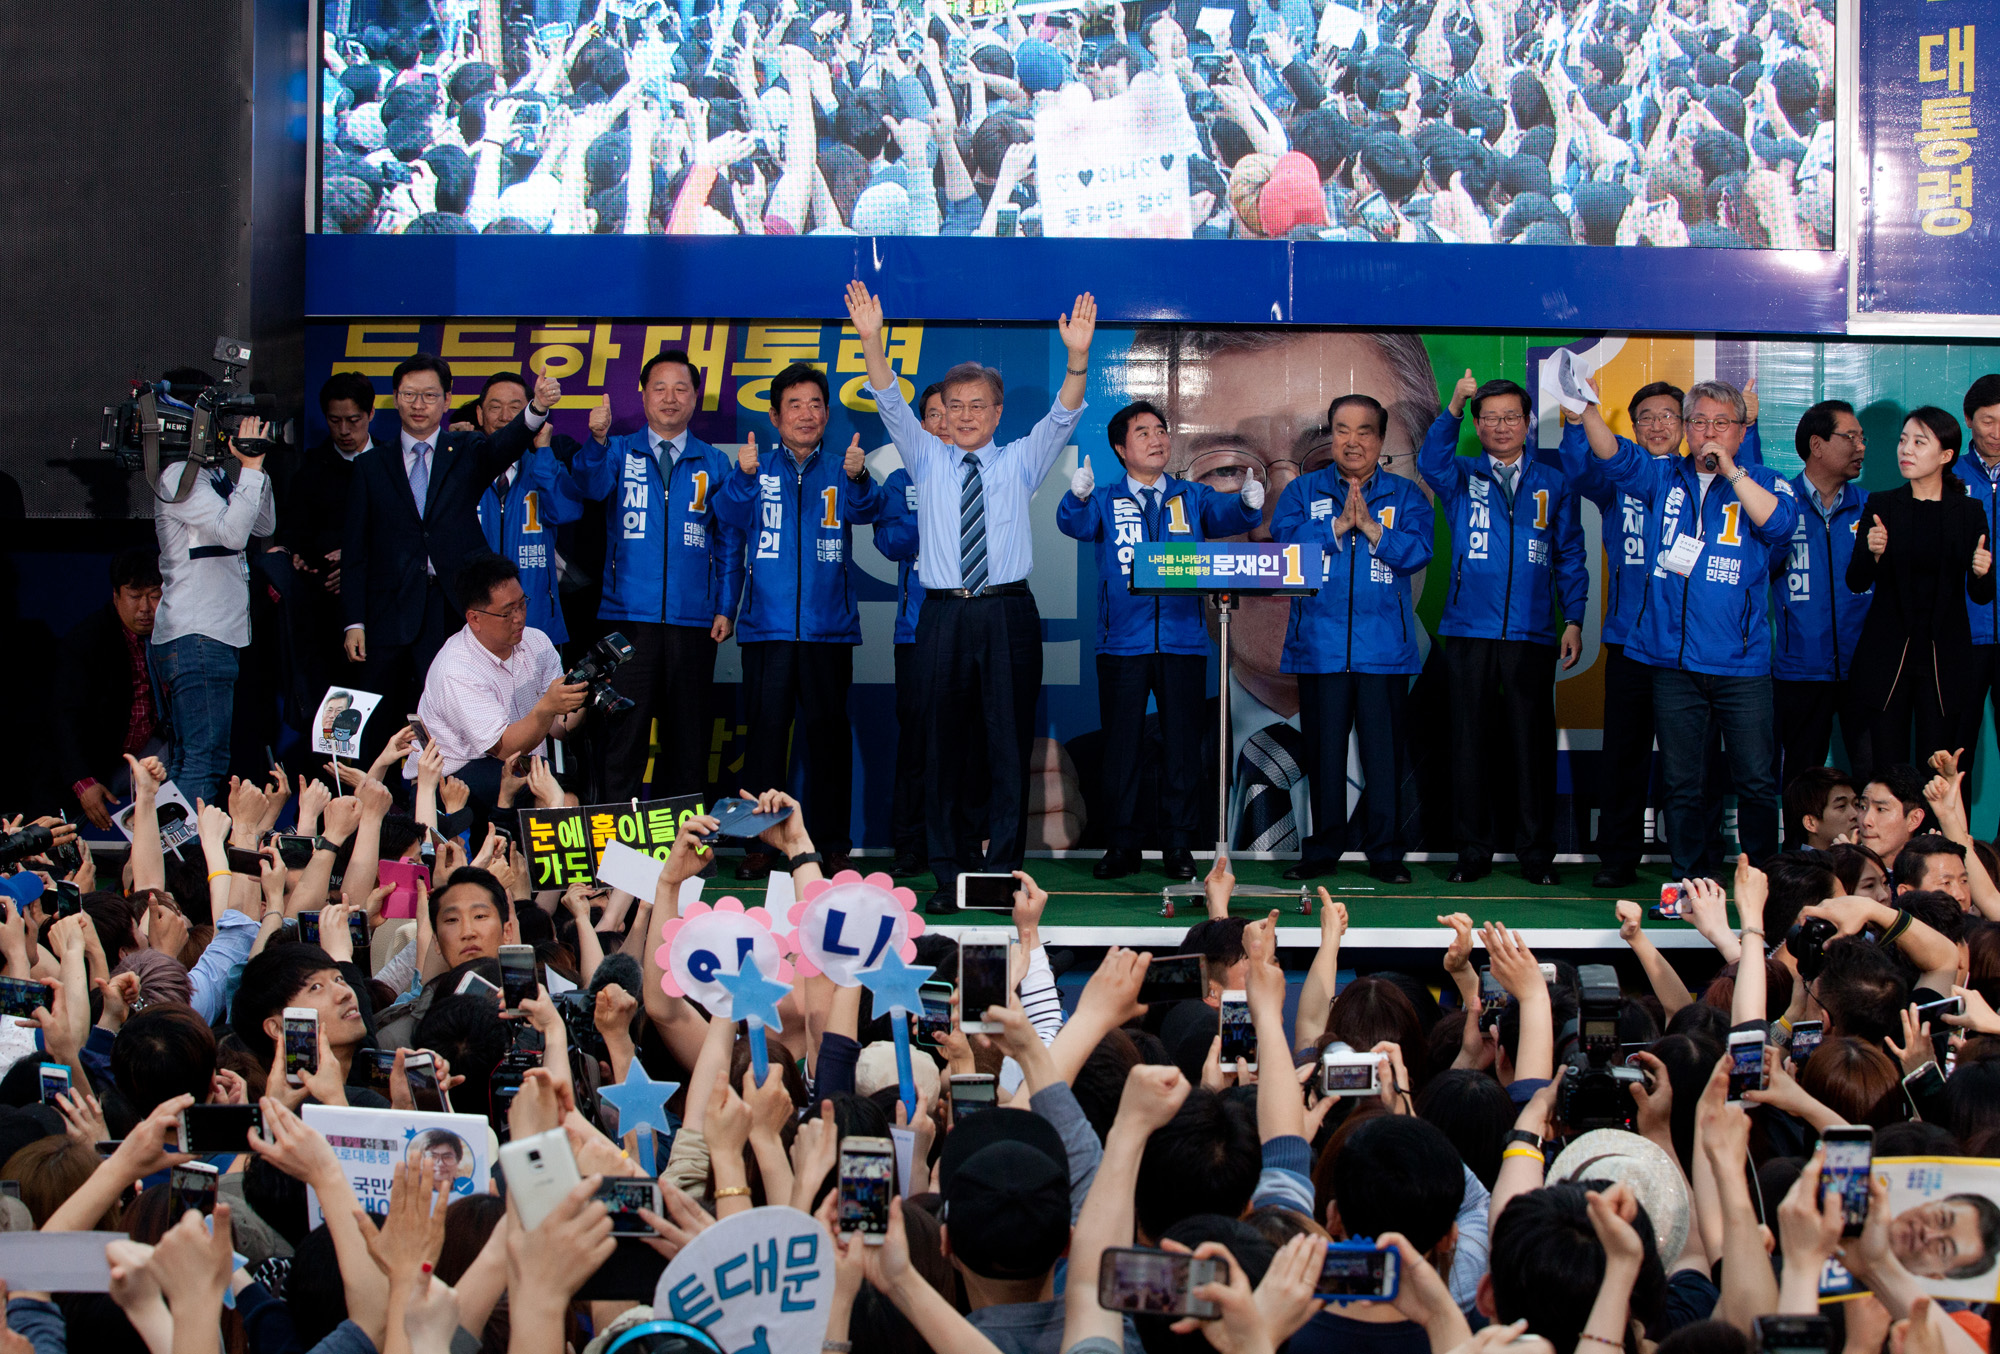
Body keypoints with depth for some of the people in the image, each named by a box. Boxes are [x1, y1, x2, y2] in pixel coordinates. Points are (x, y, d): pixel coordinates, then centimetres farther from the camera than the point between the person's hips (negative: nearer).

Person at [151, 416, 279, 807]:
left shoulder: (220, 474, 16)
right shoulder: (180, 476, -10)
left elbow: (264, 526, 15)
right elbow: (233, 532, -20)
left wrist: (253, 466, 5)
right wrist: (251, 468, -15)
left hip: (217, 635, 10)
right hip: (195, 639, -10)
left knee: (187, 763, 10)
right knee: (204, 762, -15)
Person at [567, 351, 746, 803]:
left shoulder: (714, 465, 12)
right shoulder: (618, 453, 8)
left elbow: (729, 543, 11)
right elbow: (588, 486, -14)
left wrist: (726, 608, 0)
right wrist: (597, 440, -34)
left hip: (693, 622, 1)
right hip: (627, 617, -1)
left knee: (687, 732, 5)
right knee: (622, 729, -4)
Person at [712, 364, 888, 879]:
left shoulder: (840, 473, 8)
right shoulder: (759, 473, 8)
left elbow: (868, 509, -11)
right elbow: (731, 514, -9)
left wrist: (858, 479, -34)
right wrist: (743, 477, -31)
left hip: (828, 627, 0)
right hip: (767, 625, 0)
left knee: (828, 735, 3)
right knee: (765, 733, 0)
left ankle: (834, 846, 8)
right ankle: (760, 842, 5)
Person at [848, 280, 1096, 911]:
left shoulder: (1019, 462, 10)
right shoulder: (927, 460, 12)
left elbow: (1062, 415, -3)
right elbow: (892, 405, -1)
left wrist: (1077, 357, -20)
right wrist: (871, 343, -16)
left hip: (1008, 613, 0)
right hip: (944, 615, 0)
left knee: (1010, 744, 0)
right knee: (942, 745, 1)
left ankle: (1003, 872, 4)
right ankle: (946, 875, 6)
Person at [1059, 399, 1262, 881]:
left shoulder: (1192, 498, 12)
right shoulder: (1105, 501, 8)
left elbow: (1226, 516, -6)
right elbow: (1073, 523, -11)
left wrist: (1249, 503, -29)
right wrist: (1078, 496, -34)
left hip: (1182, 641, 1)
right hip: (1122, 640, -1)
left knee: (1182, 743, 1)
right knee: (1121, 744, 3)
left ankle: (1178, 845, 8)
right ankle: (1122, 845, 11)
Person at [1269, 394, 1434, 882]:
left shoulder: (1405, 495, 10)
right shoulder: (1303, 491, 12)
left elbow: (1417, 551, -5)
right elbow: (1285, 539, -5)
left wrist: (1369, 526, -14)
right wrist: (1340, 524, -12)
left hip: (1384, 649, -1)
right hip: (1319, 645, 1)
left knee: (1384, 750, -2)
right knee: (1322, 749, 3)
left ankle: (1385, 851, 6)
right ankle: (1323, 849, 12)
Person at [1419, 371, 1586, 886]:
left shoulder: (1553, 484, 13)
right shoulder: (1462, 477, 9)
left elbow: (1570, 556, 13)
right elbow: (1431, 462, -14)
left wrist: (1573, 620, 3)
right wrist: (1453, 408, -28)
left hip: (1532, 632, 1)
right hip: (1470, 631, 0)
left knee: (1533, 742, 2)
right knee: (1470, 741, 2)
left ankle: (1536, 853, 9)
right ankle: (1473, 852, 9)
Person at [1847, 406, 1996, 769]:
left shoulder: (1968, 512, 4)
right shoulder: (1881, 505, 4)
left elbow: (1981, 596, 4)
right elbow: (1856, 583, -1)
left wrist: (1982, 573, -17)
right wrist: (1873, 553, -21)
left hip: (1944, 656, 0)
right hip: (1887, 654, 0)